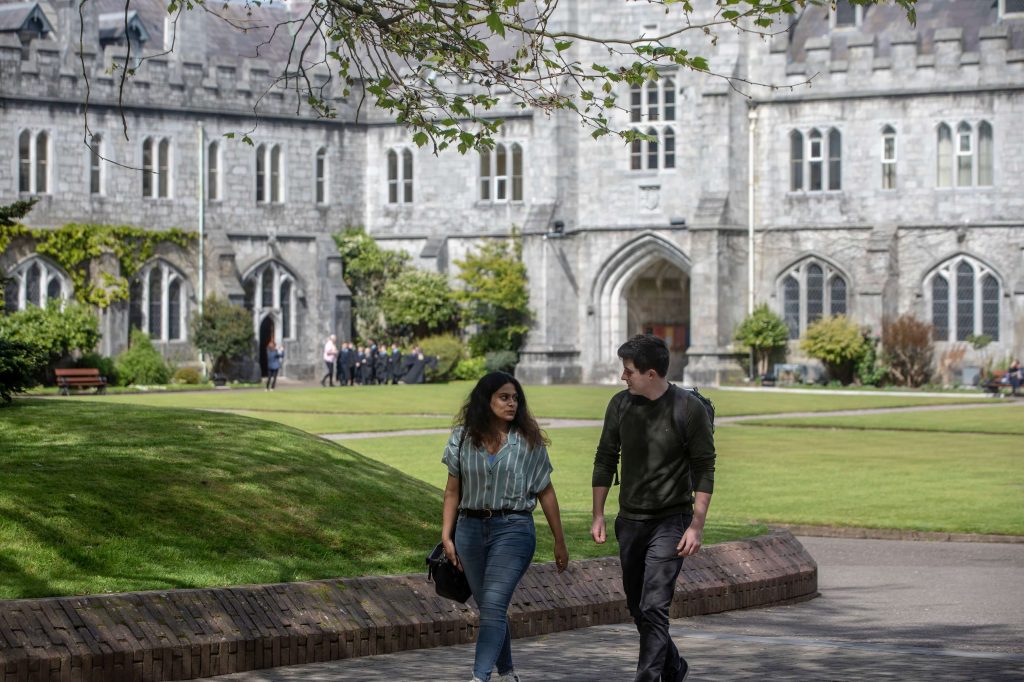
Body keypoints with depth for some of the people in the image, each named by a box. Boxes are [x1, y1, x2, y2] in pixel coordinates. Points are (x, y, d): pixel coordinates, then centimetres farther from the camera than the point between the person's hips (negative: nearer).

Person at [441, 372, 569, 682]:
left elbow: (545, 493, 5)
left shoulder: (529, 441, 0)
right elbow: (453, 491, 9)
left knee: (493, 605, -15)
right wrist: (446, 535, 2)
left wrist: (560, 542, 8)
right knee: (489, 608, 12)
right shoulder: (463, 438, 4)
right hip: (471, 528, 3)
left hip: (513, 528, -3)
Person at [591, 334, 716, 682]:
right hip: (630, 521, 5)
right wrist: (598, 515, 6)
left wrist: (697, 526, -14)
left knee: (654, 607, -15)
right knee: (637, 607, 14)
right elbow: (605, 460, 9)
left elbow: (704, 470, -9)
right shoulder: (620, 404, 0)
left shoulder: (690, 409, -13)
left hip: (670, 522, -5)